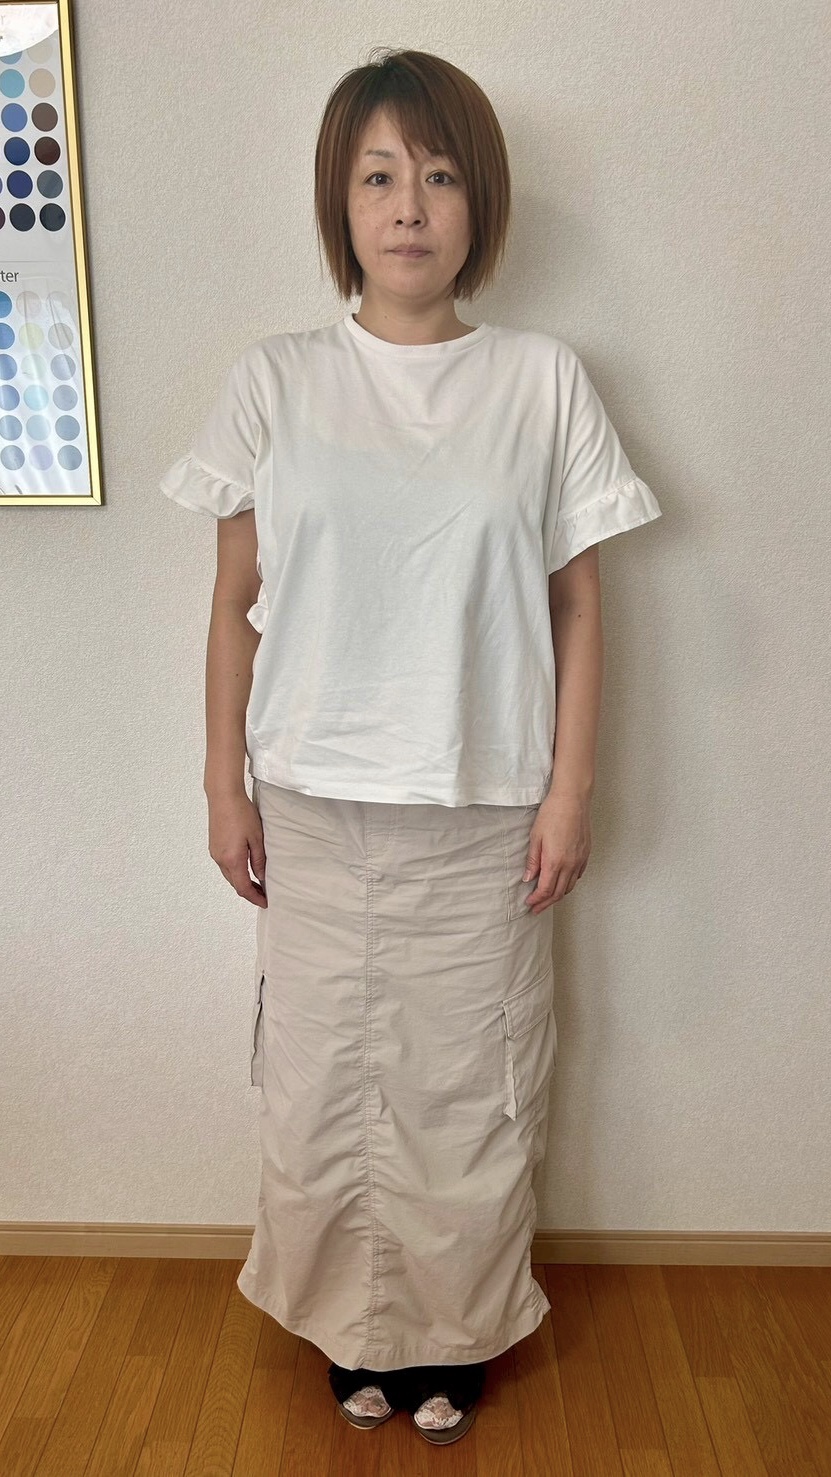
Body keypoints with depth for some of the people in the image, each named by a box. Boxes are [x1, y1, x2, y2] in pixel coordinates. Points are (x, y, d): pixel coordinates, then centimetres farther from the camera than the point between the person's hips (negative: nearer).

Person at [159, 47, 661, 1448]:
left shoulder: (543, 381, -1)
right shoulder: (272, 382, 0)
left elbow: (578, 604, 1)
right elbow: (237, 602, 3)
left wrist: (570, 790, -3)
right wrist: (224, 784, 2)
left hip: (483, 811, 0)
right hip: (312, 805, 1)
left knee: (471, 1086, 12)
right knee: (320, 1080, 13)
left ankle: (456, 1333, 39)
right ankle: (353, 1327, 41)